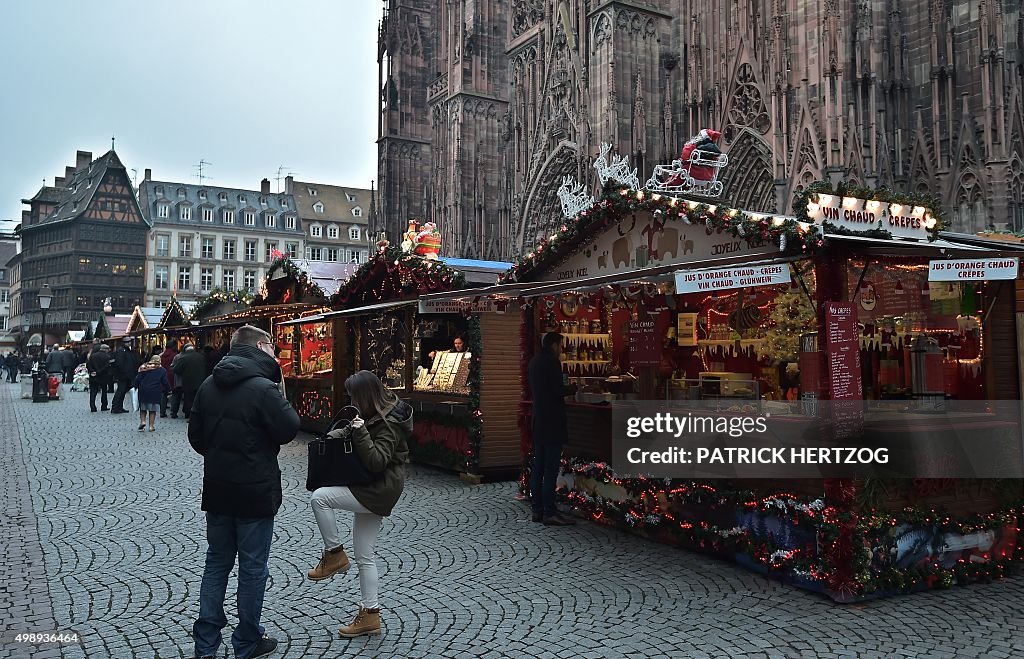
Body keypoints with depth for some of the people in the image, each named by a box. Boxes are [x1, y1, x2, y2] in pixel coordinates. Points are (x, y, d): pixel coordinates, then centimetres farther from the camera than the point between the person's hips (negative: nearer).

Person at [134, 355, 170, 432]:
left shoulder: (144, 368, 7)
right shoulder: (162, 370, 3)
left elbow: (138, 379, 3)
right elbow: (165, 383, 0)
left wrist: (136, 387, 16)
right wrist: (166, 391, 13)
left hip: (143, 391, 1)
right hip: (155, 392, -1)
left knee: (143, 408, 18)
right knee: (153, 410, 7)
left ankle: (142, 421, 2)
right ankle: (151, 426, 6)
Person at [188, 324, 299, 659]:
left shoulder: (209, 385, 4)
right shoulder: (263, 388, -19)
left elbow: (196, 436, 9)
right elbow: (288, 430, -14)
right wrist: (283, 403, 1)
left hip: (217, 490, 6)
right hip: (255, 492, -6)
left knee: (216, 562, 17)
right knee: (252, 568, 7)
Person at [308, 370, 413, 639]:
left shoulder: (388, 424, -18)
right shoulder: (379, 415, 11)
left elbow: (377, 461, -24)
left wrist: (360, 433, -30)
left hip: (379, 490, -10)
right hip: (374, 491, 10)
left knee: (319, 497, -20)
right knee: (364, 556, 12)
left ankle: (334, 555, -4)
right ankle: (370, 614, 19)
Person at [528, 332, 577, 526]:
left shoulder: (535, 361, 14)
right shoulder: (551, 361, -13)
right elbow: (558, 389, -19)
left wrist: (565, 389, 18)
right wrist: (574, 389, 0)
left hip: (539, 420, 9)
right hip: (552, 421, -9)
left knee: (539, 466, 10)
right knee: (551, 467, -6)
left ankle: (538, 510, 15)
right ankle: (549, 512, -5)